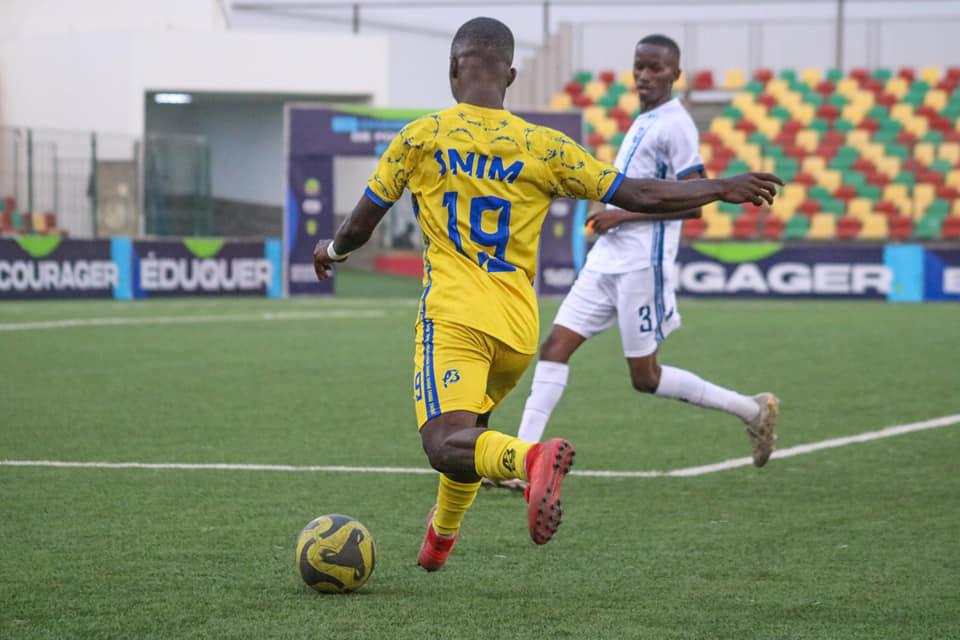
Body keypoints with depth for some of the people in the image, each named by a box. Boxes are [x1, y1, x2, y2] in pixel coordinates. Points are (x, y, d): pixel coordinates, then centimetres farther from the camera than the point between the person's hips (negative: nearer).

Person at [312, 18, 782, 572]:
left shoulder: (422, 137, 2)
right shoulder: (544, 147, 5)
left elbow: (359, 227, 9)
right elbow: (639, 196, 4)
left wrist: (332, 249, 33)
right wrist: (724, 189, 17)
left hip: (453, 315, -4)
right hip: (519, 329, 4)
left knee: (446, 444, -19)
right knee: (469, 430, 29)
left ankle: (530, 457, -47)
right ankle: (442, 534, 44)